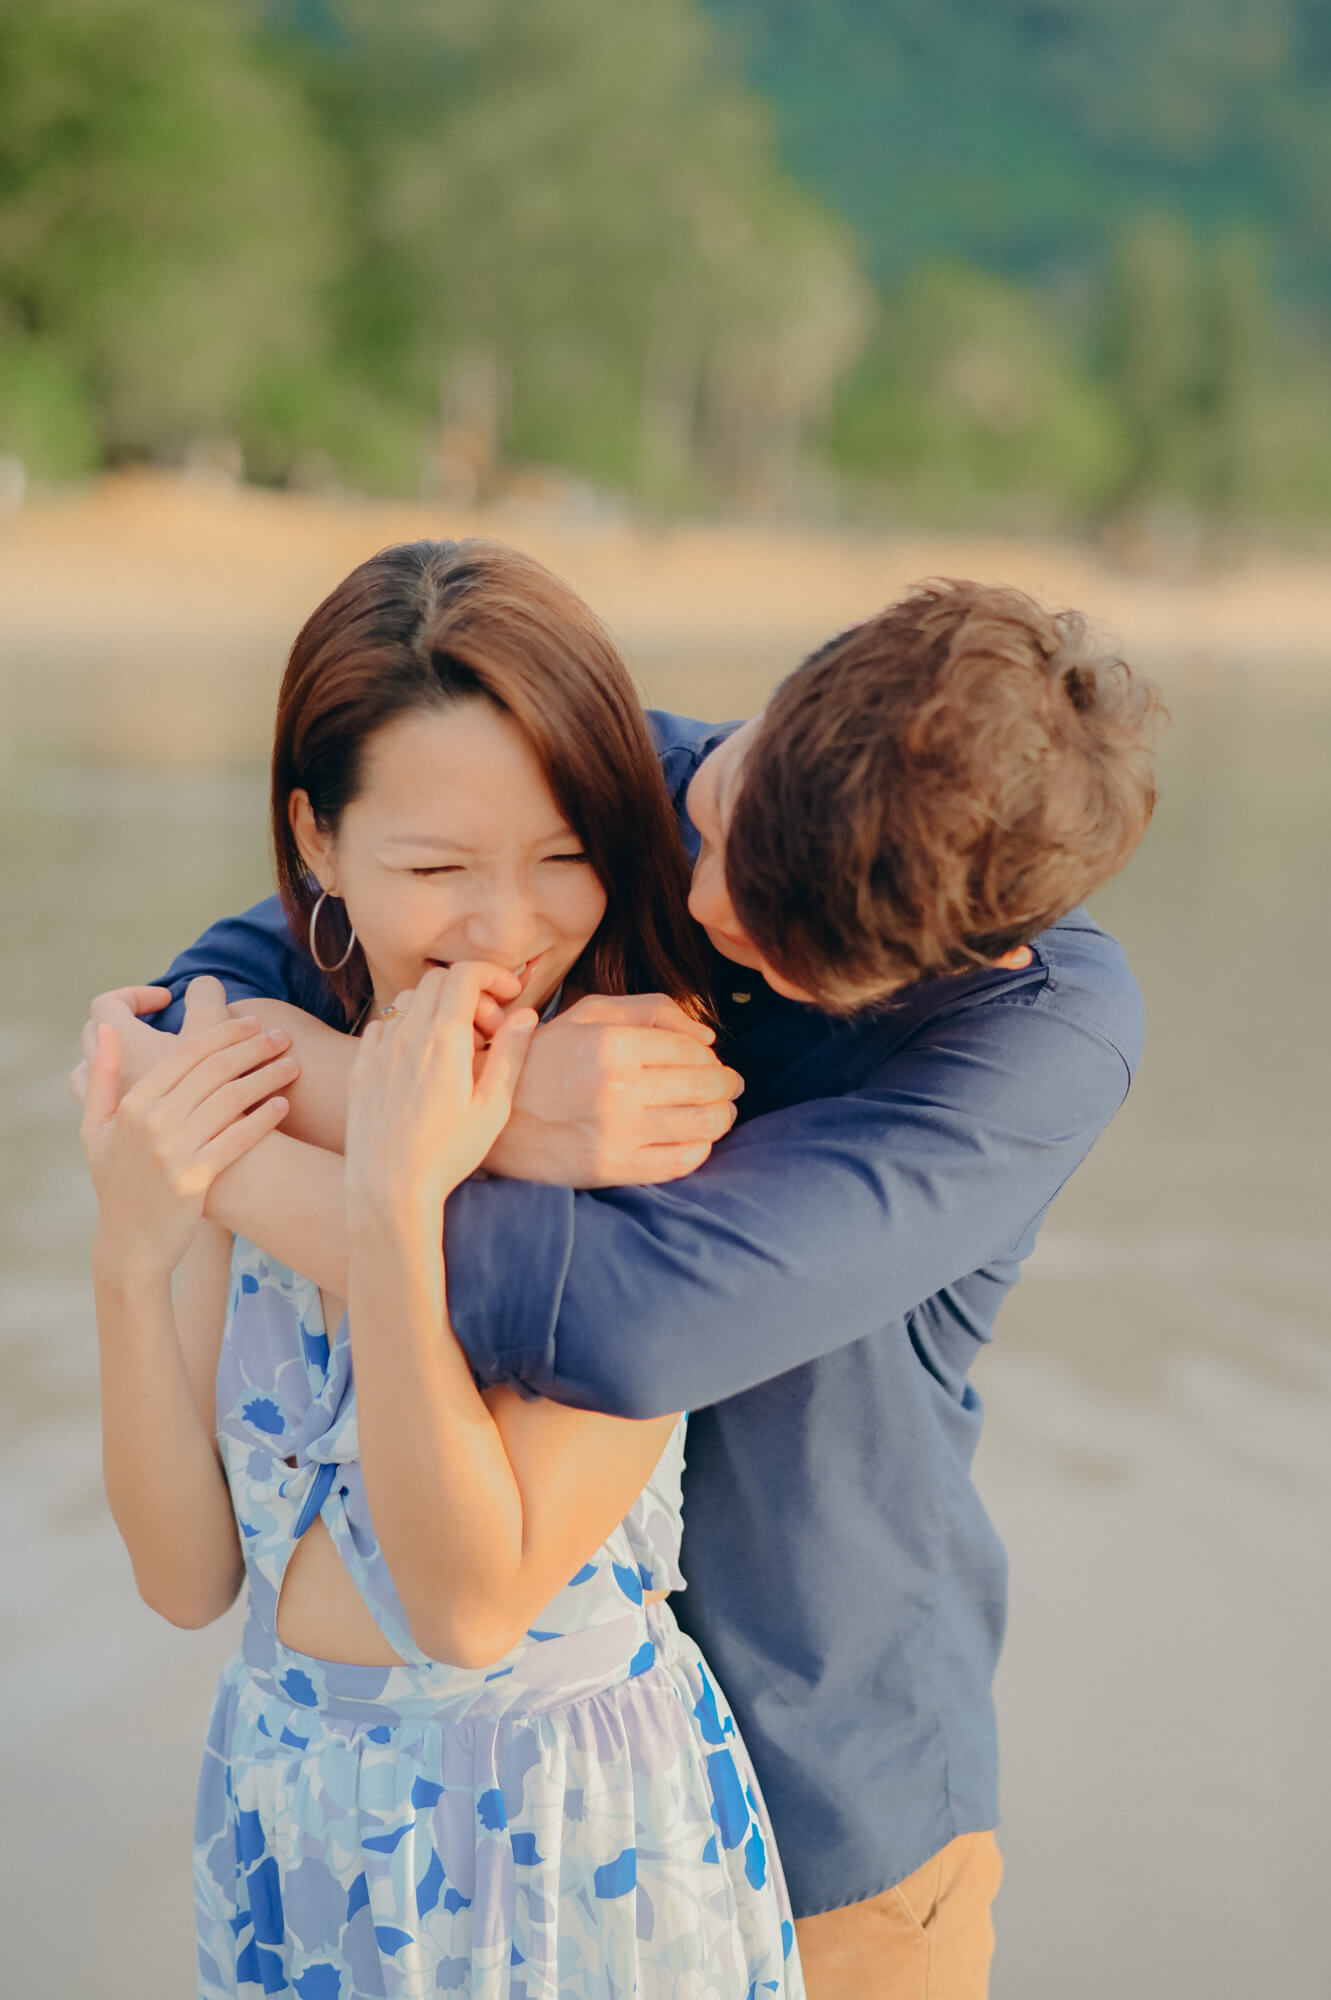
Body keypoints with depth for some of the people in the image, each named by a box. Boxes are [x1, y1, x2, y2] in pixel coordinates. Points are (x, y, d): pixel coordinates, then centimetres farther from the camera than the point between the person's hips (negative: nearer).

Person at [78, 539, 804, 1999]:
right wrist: (131, 1254, -20)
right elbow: (188, 1574, -6)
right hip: (287, 1819, 4)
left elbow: (476, 1600, -24)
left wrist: (395, 1207, -32)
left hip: (579, 1850, -4)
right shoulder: (269, 1092, -6)